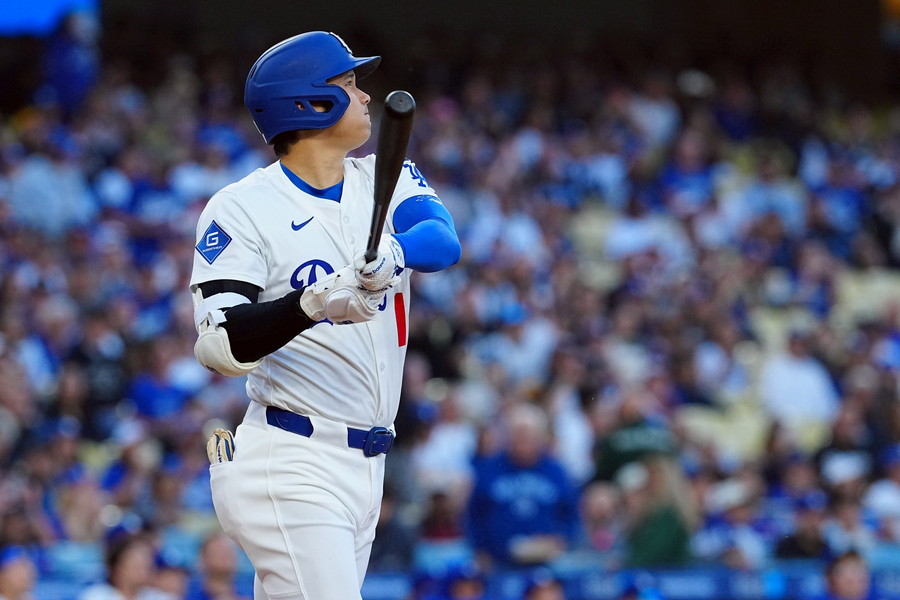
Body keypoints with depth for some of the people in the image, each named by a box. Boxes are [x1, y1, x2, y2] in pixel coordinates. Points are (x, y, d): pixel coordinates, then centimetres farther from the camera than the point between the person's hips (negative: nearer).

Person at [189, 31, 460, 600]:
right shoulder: (243, 208, -8)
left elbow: (443, 241, -11)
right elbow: (220, 348, -19)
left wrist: (392, 254, -34)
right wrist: (312, 305, -35)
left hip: (364, 467, 7)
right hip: (289, 468, -7)